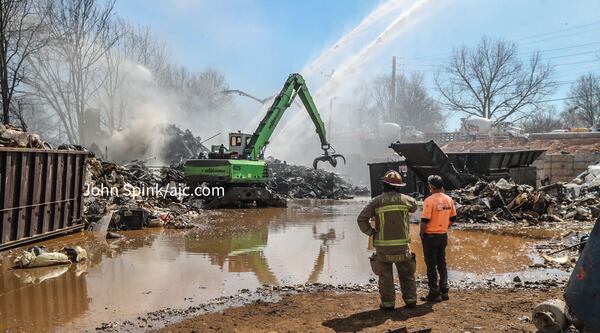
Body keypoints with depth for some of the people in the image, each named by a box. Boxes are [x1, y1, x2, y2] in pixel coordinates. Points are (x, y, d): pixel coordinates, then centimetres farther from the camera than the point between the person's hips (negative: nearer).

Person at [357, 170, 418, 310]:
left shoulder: (376, 201, -5)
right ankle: (410, 300, 21)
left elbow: (361, 219, -8)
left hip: (383, 246, -1)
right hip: (402, 245, 2)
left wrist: (371, 232, 2)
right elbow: (414, 206, 24)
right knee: (407, 274, 16)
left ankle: (388, 303, 9)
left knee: (385, 275, 7)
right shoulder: (405, 199, 0)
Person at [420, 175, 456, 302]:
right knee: (442, 263, 16)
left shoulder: (430, 200, -18)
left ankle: (434, 293, 6)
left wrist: (421, 233, -5)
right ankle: (444, 291, 20)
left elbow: (425, 220, -19)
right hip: (443, 236, 6)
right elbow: (453, 218, 10)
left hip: (430, 236, -6)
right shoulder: (449, 200, 3)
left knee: (431, 265, 2)